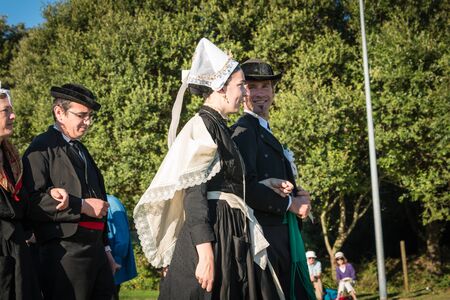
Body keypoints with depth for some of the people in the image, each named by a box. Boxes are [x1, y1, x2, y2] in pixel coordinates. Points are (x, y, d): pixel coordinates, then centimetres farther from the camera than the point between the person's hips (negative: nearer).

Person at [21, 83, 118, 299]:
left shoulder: (80, 150, 22)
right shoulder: (42, 149, -5)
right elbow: (32, 202, -18)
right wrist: (82, 206, -15)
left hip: (96, 251, 8)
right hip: (66, 254, -8)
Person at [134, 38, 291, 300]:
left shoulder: (219, 127, 17)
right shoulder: (203, 126, -10)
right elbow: (193, 193, -18)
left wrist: (262, 186, 25)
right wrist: (206, 255, -24)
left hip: (229, 237, 9)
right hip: (211, 237, -9)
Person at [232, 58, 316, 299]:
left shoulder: (266, 133, 20)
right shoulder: (243, 131, -10)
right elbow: (246, 186, -20)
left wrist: (298, 196, 1)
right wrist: (290, 203, -12)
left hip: (281, 234, 9)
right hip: (262, 232, -9)